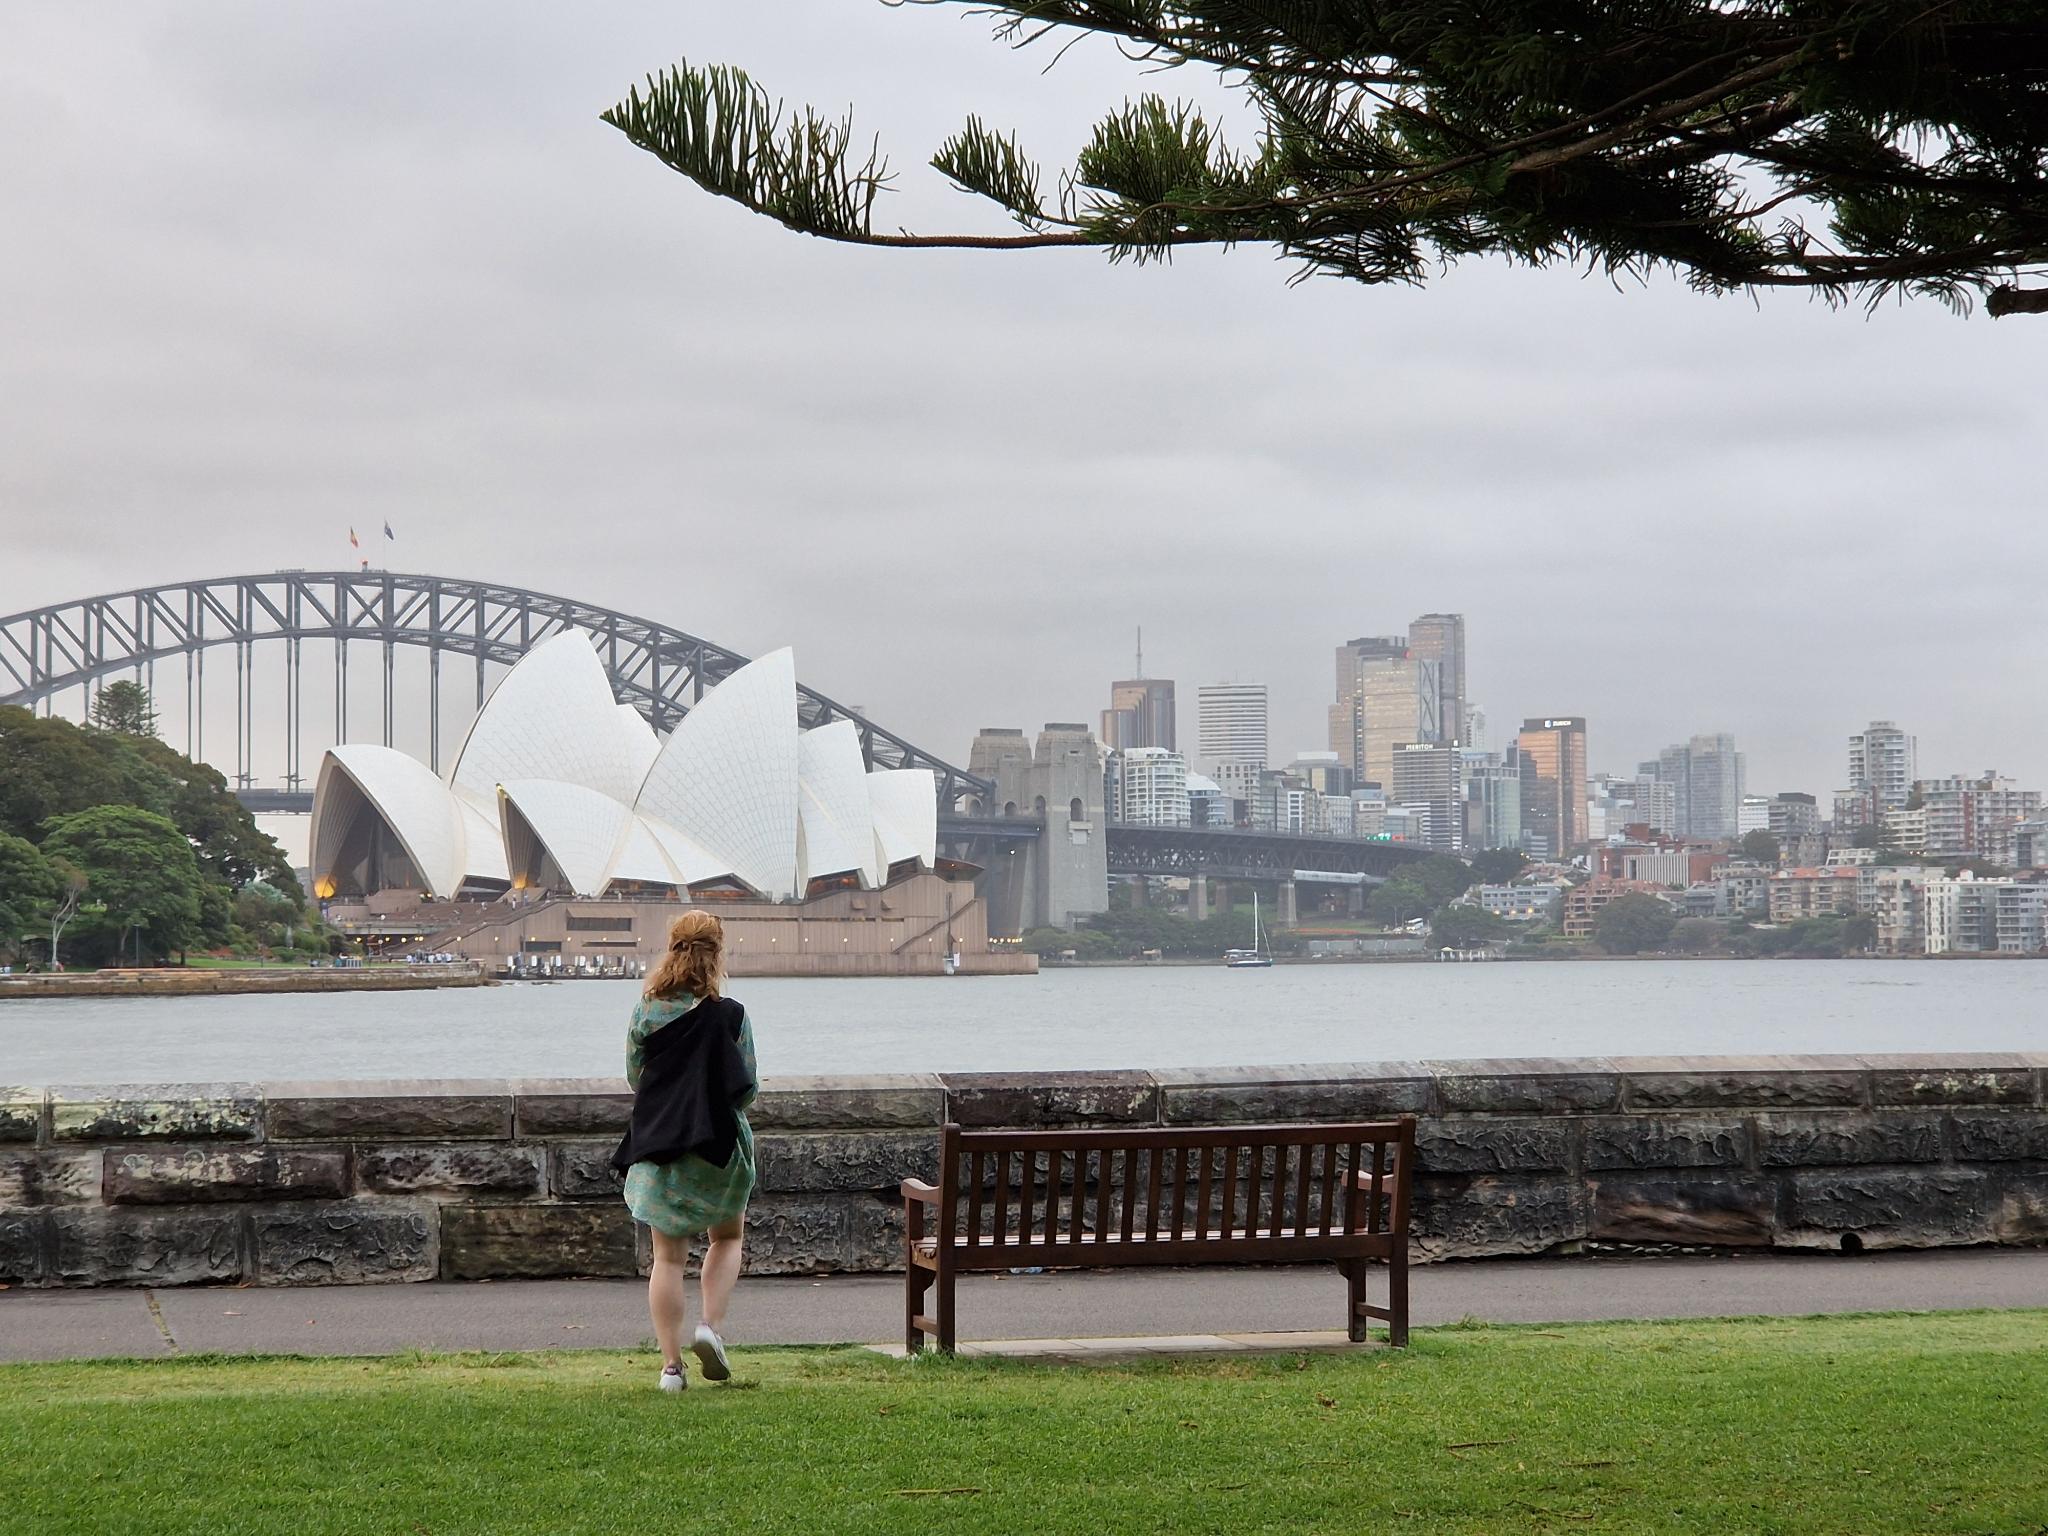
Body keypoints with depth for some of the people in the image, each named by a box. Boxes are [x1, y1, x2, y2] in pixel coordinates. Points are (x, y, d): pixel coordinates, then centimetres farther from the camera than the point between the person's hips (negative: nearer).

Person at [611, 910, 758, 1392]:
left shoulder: (645, 1013, -3)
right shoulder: (731, 1016, -10)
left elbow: (634, 1077, 7)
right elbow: (747, 1088, -5)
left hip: (656, 1146, 2)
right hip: (718, 1145, -2)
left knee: (668, 1256, 7)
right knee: (727, 1236, 21)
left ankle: (671, 1364, 3)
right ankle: (711, 1326, 1)